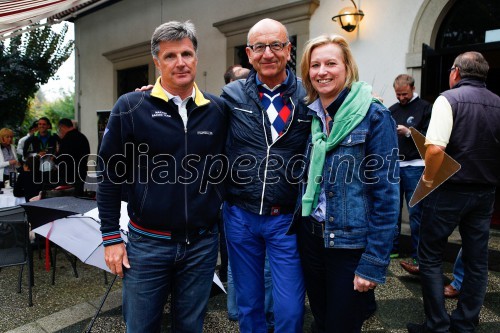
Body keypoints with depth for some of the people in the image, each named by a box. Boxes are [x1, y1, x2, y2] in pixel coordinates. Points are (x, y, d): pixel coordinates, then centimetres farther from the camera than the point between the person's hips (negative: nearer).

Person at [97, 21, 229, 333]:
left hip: (202, 243, 2)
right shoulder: (130, 107, -6)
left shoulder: (218, 109, 0)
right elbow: (110, 175, -2)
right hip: (147, 243, -1)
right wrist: (111, 237, -3)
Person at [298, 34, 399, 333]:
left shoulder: (374, 116, -12)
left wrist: (374, 263, -15)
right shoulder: (308, 115, 4)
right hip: (311, 236, 5)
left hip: (351, 243, -5)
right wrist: (303, 228, 5)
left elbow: (386, 193, -13)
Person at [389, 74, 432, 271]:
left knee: (416, 212, -4)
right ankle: (392, 248, 24)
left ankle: (419, 258, 4)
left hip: (414, 167, -5)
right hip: (393, 166, 5)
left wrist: (408, 132, -16)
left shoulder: (425, 108, 2)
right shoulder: (392, 110, 15)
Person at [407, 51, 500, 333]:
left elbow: (435, 147, -25)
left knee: (431, 257, 7)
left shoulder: (449, 99, -11)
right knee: (477, 260, 14)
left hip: (450, 190, -6)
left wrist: (429, 178, -12)